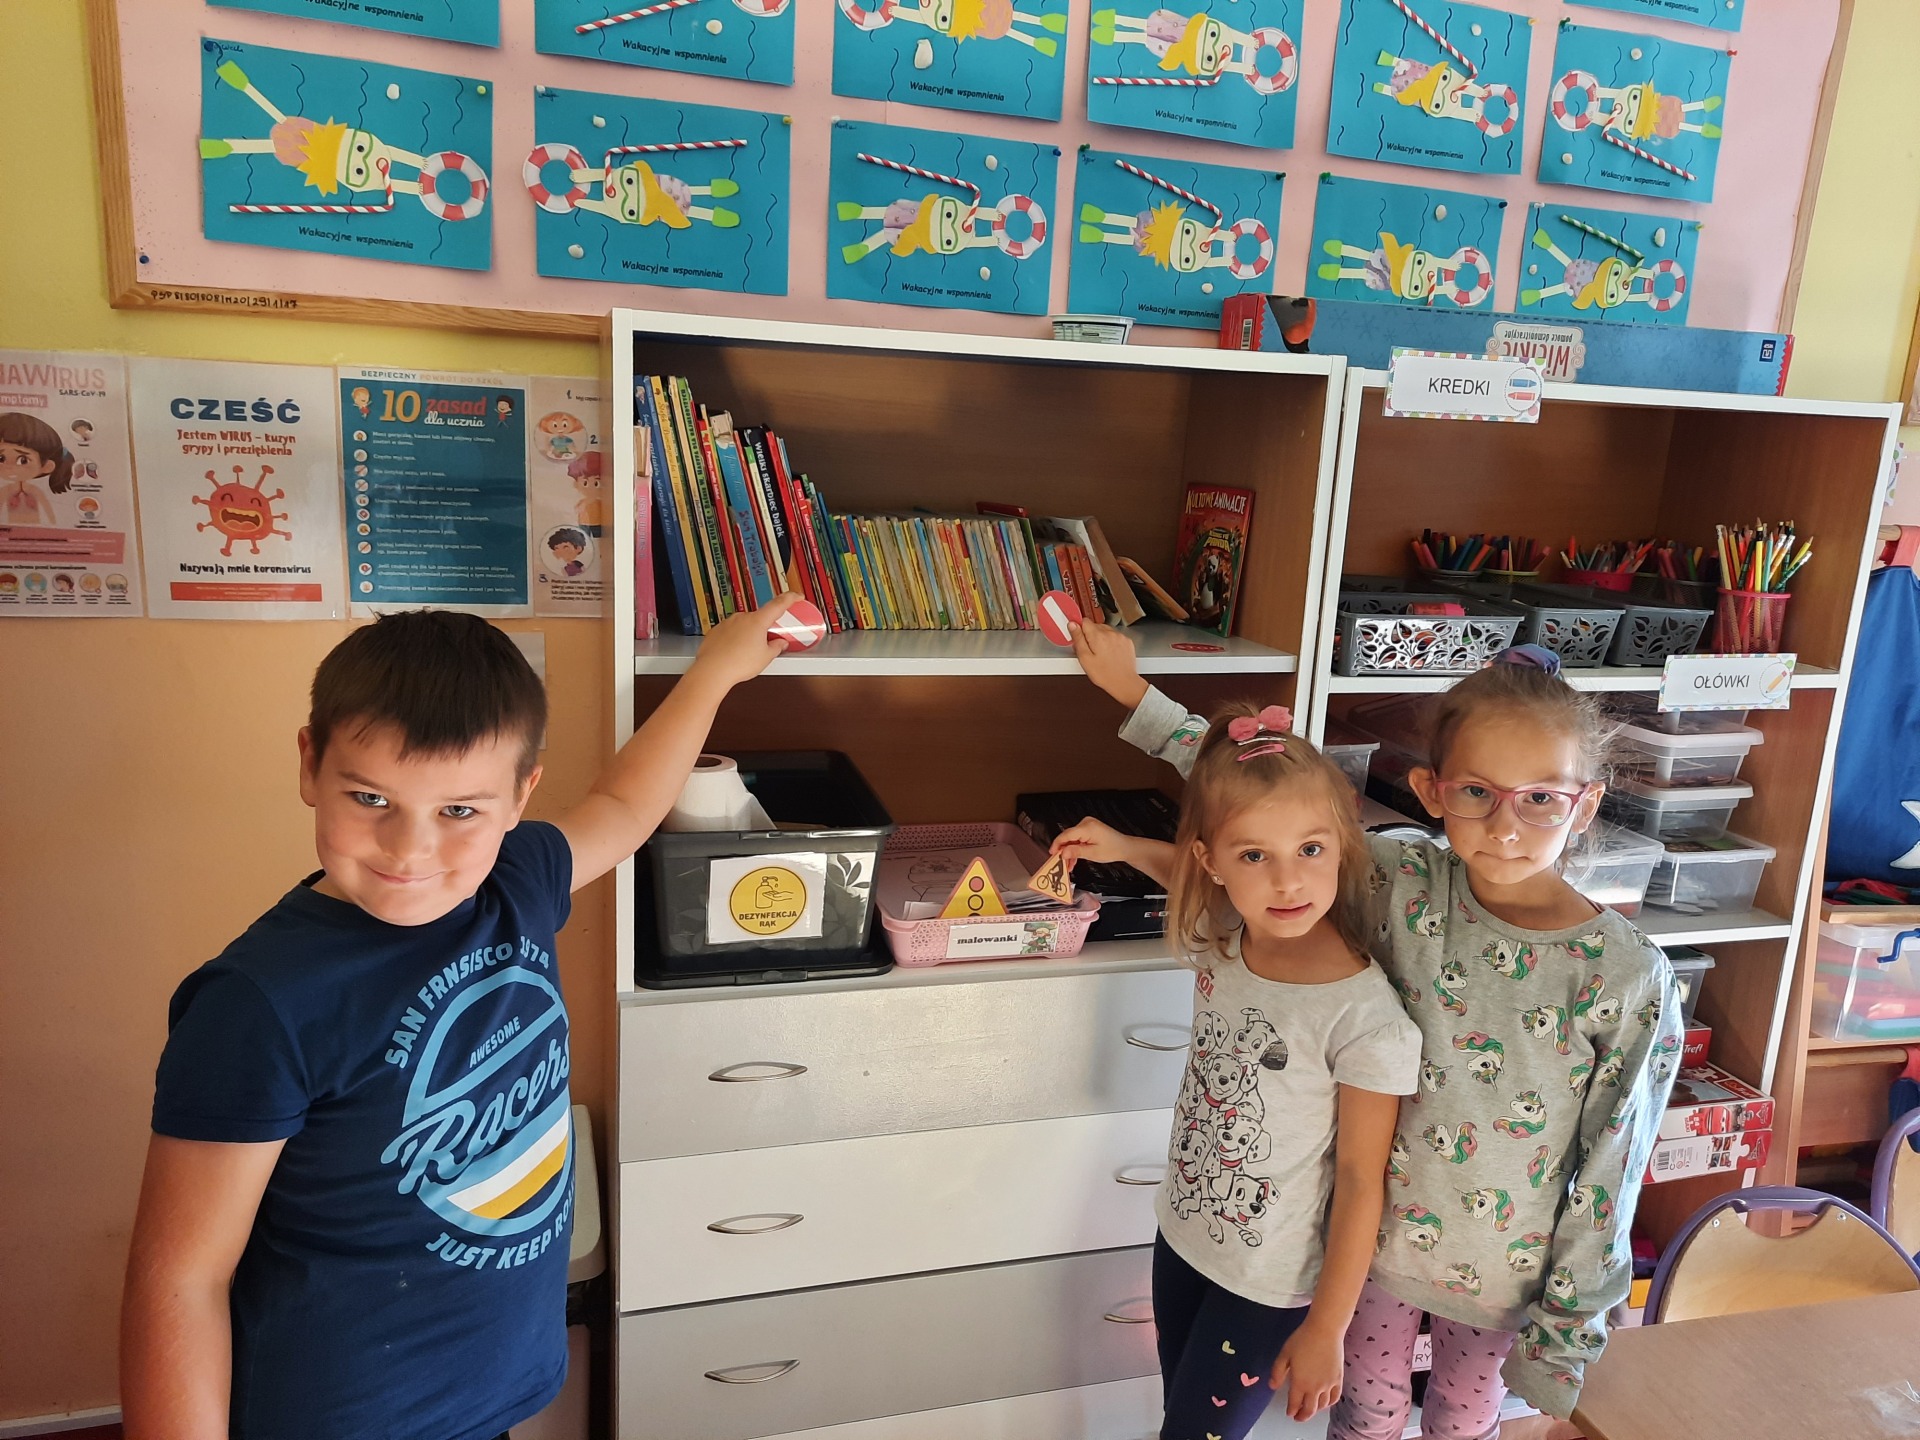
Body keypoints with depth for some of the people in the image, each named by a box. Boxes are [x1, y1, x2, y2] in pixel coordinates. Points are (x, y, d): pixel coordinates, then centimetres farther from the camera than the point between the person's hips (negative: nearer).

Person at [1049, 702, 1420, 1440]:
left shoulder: (1366, 1019, -30)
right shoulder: (1220, 942, -13)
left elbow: (1362, 1181, -19)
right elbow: (1189, 875, 13)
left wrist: (1326, 1330, -12)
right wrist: (1121, 845, 3)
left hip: (1271, 1286, -6)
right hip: (1181, 1238, 6)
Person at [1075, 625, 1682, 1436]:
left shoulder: (1628, 981, -22)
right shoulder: (1404, 886, -17)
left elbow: (1608, 1183, -14)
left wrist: (1565, 1335, -8)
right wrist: (1136, 695, -8)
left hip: (1505, 1271, -1)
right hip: (1381, 1229, 2)